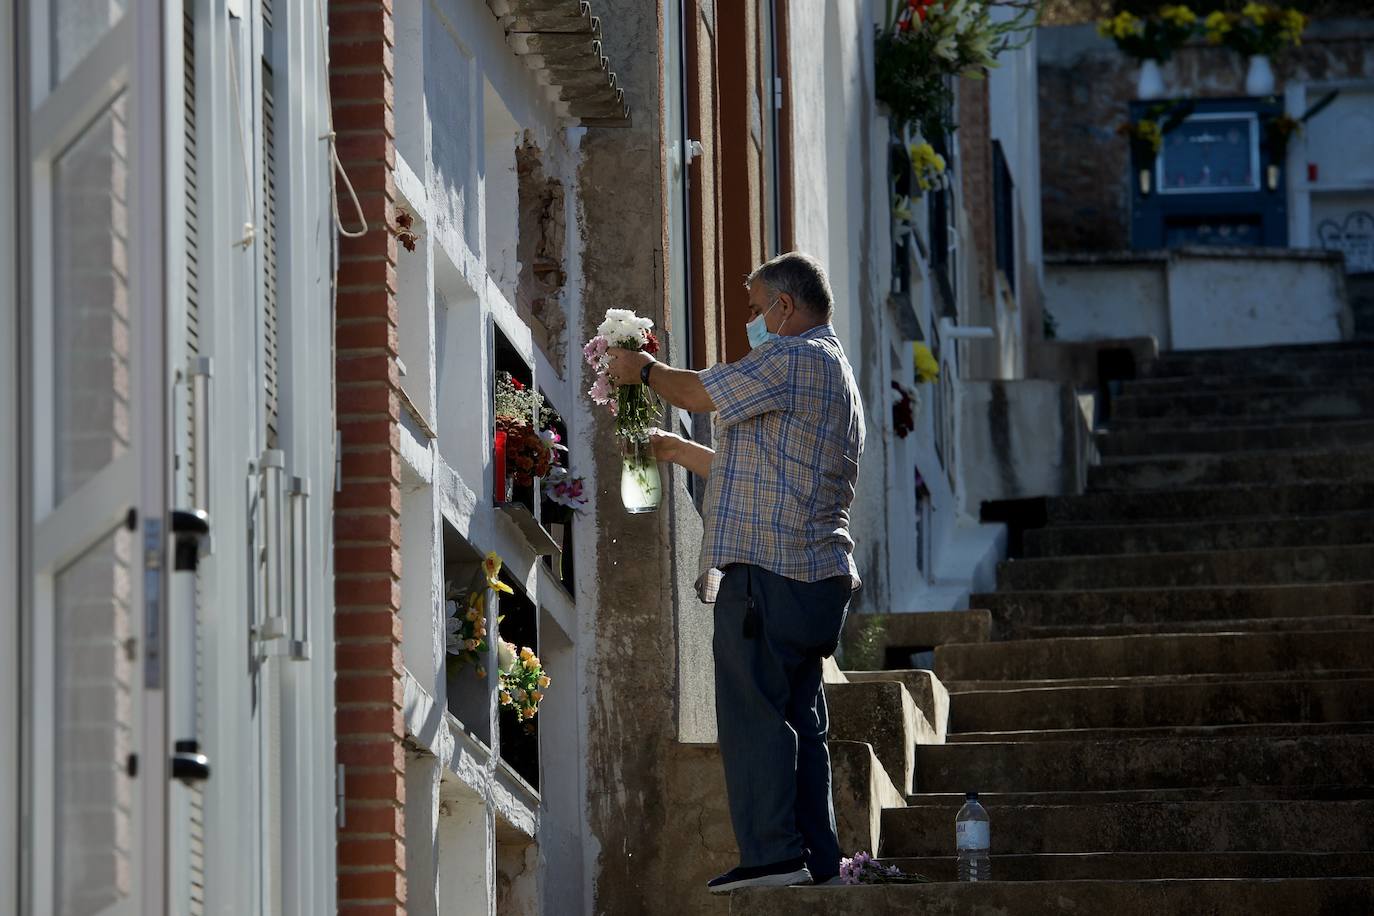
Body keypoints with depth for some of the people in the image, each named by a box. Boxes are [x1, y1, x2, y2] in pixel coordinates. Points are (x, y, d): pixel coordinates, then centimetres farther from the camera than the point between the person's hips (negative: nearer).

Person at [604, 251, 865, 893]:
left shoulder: (793, 358, -8)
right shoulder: (836, 374, 25)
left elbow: (698, 392, -3)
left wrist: (643, 371, 16)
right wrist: (674, 450, 33)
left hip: (766, 575, -10)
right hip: (819, 576, 10)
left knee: (754, 713, -9)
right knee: (799, 716, 10)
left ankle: (773, 852, -12)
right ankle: (816, 858, 10)